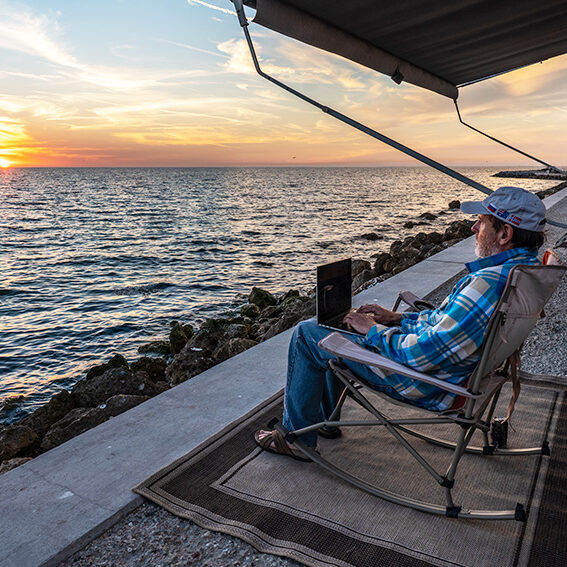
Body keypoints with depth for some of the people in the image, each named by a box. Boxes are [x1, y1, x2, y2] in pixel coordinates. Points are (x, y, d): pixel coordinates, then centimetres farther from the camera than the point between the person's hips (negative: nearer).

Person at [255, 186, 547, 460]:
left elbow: (422, 355, -31)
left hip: (424, 382, -10)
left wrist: (374, 330, -14)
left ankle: (297, 436, 14)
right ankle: (325, 419, 34)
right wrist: (397, 318, 7)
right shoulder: (527, 265, 1)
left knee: (307, 334, -2)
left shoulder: (489, 284, -32)